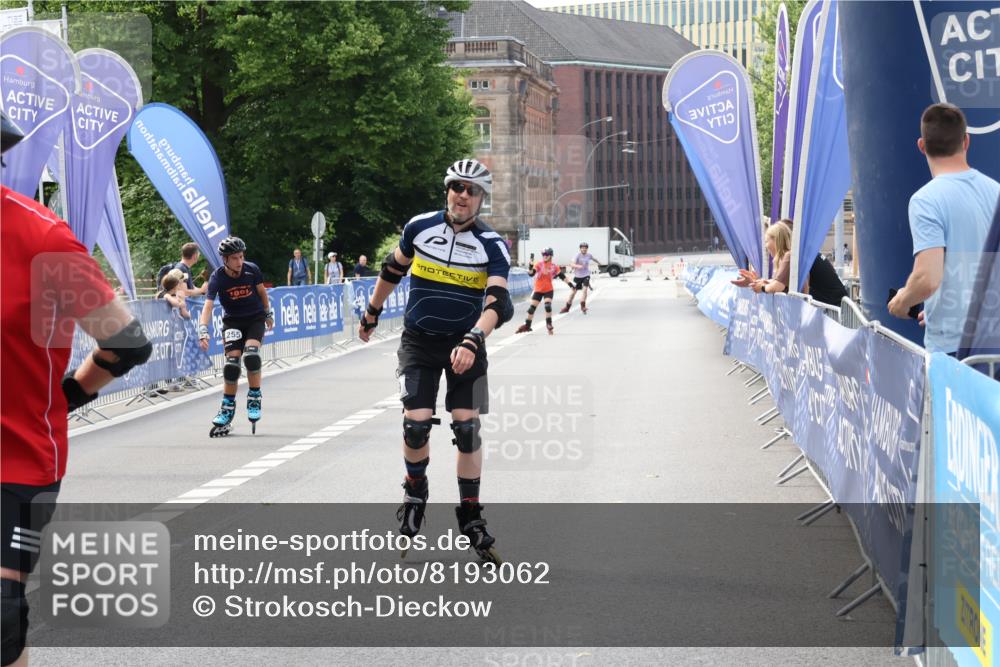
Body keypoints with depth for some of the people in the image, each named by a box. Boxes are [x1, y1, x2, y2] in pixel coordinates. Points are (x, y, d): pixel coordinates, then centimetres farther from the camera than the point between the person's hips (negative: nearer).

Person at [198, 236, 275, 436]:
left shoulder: (252, 270, -14)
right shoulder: (217, 277, -19)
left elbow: (262, 291, 5)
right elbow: (208, 305, -27)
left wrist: (269, 313, 15)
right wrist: (203, 331, -40)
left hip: (255, 319, 0)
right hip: (232, 321, 0)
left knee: (251, 354, -25)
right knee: (231, 363, -9)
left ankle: (254, 398, -9)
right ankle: (227, 410, 4)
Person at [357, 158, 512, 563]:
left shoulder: (492, 245, -11)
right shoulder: (421, 227, -5)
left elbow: (498, 302, -24)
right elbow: (392, 270, 13)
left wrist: (472, 341, -40)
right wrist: (372, 313, 22)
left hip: (464, 344, 0)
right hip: (419, 340, 1)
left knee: (467, 428, -7)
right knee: (416, 424, -11)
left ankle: (471, 517, 7)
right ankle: (415, 492, 18)